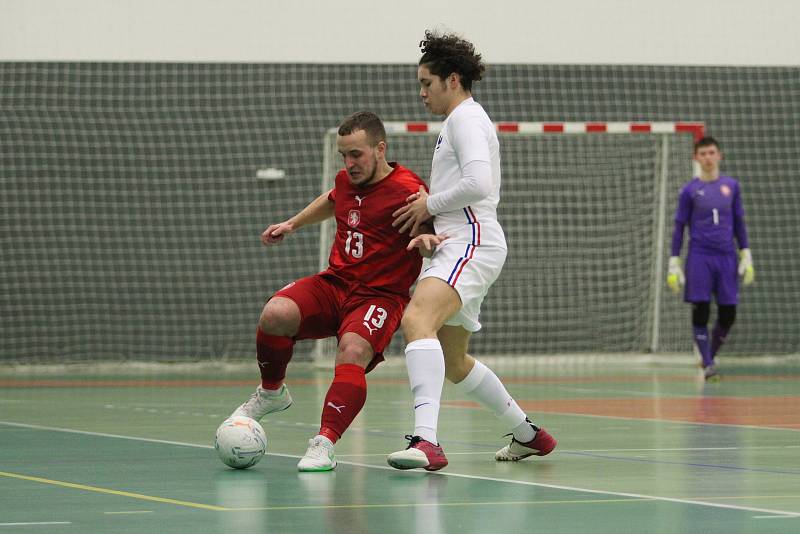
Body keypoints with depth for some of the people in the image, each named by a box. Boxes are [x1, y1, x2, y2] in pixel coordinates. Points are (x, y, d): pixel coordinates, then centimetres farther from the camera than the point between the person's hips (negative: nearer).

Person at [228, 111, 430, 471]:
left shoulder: (407, 190, -12)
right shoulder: (346, 179, 10)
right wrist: (292, 224, 36)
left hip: (379, 295, -5)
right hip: (334, 282, 6)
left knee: (353, 351, -35)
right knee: (275, 313, -23)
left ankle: (324, 444, -35)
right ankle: (272, 392, 4)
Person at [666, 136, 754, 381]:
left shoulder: (731, 186, 9)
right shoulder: (689, 190, 2)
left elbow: (739, 223, 15)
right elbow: (679, 227, 5)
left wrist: (746, 255, 9)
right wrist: (674, 263, 1)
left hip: (727, 257, 2)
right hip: (699, 257, -2)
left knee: (728, 314, 1)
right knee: (701, 311, -6)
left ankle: (710, 357, 20)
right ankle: (707, 364, -2)